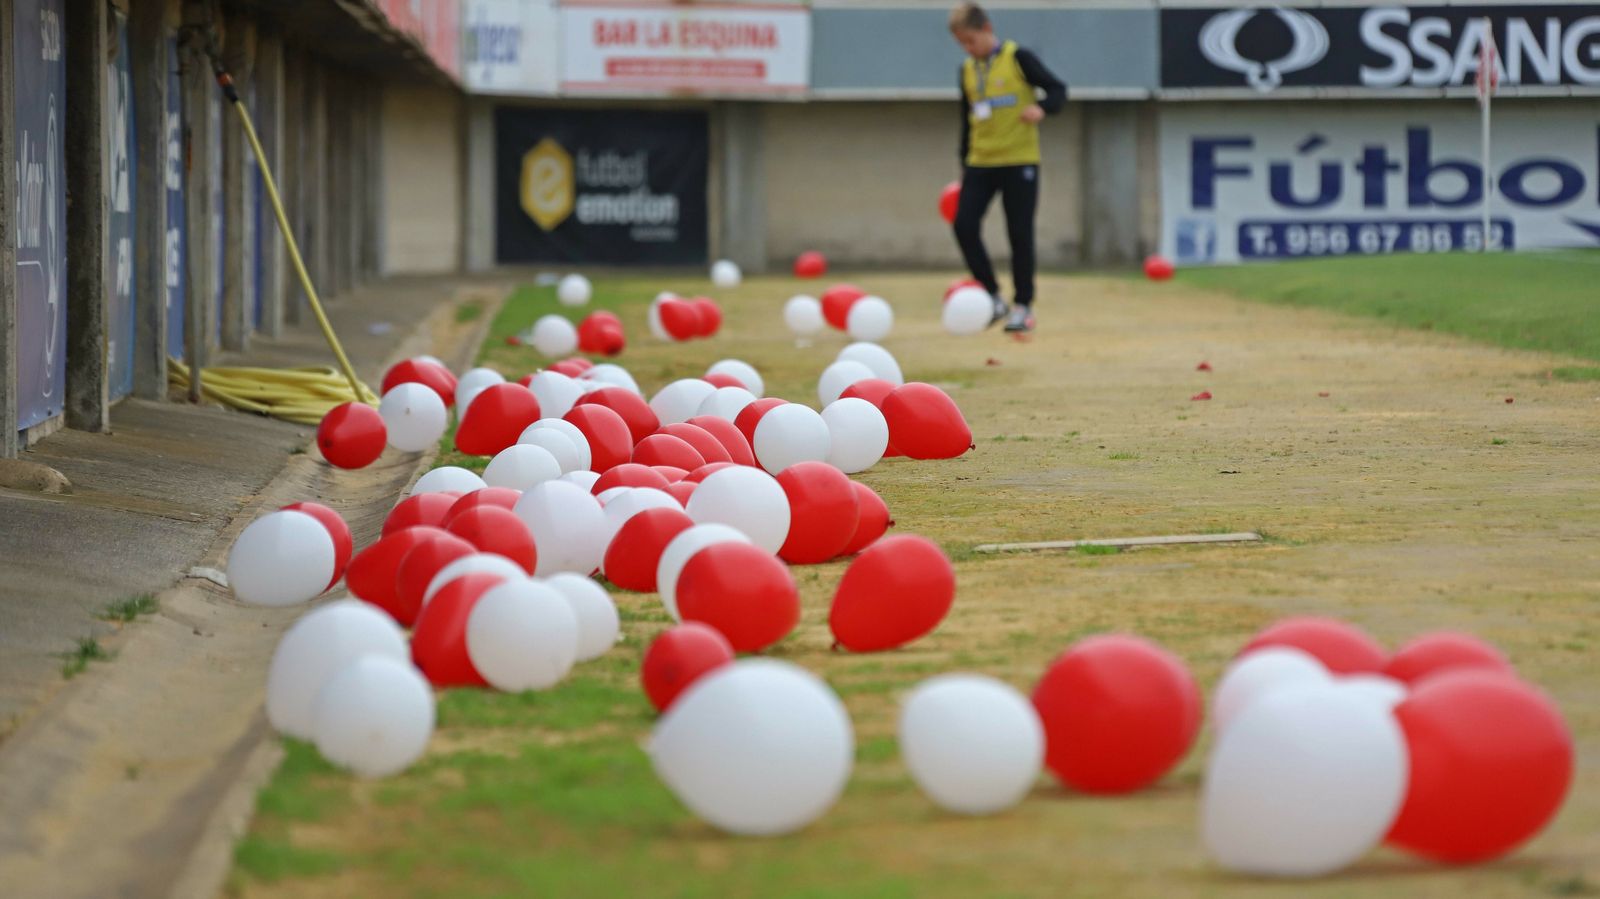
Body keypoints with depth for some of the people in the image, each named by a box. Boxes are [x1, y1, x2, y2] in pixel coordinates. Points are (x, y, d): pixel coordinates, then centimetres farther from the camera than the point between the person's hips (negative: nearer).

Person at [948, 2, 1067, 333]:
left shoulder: (1018, 58, -5)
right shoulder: (967, 70, 11)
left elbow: (1057, 89, -6)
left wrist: (1042, 107, -28)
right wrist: (964, 165, 18)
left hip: (1019, 160, -5)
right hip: (980, 162, 5)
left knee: (1019, 233, -3)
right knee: (965, 225, -9)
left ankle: (1023, 307, 7)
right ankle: (993, 298, 2)